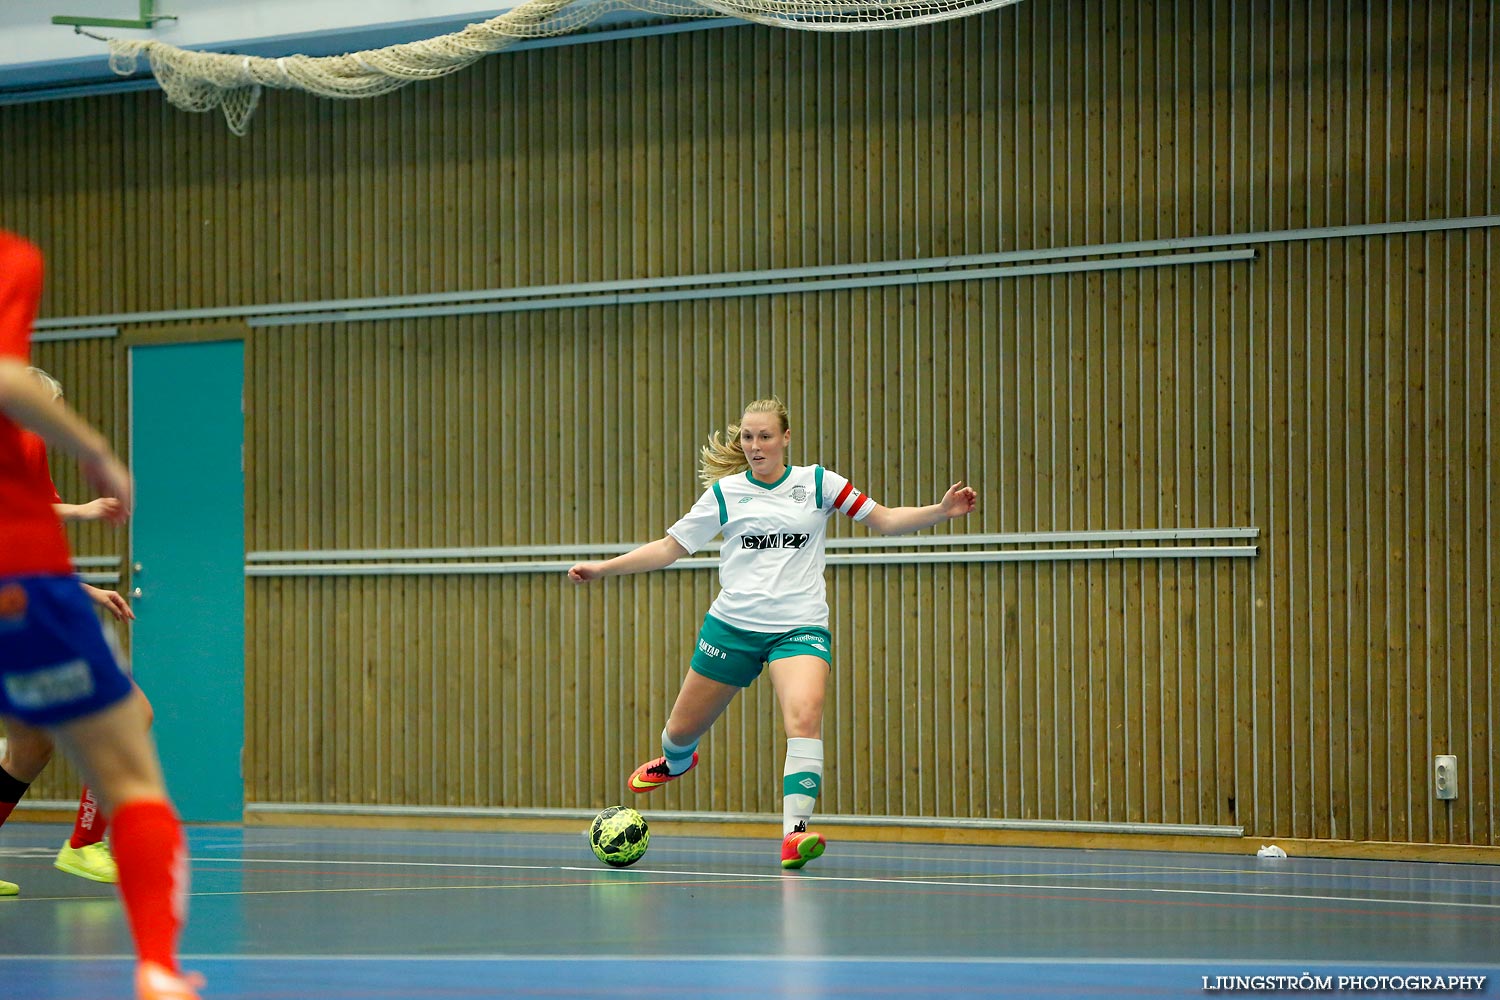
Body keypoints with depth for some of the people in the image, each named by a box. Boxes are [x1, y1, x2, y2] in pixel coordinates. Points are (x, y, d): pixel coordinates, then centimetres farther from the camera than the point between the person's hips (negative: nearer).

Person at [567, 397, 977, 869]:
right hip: (732, 623, 2)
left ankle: (794, 833, -31)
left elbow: (885, 520, 5)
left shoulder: (817, 482, 3)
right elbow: (670, 547, 10)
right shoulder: (724, 492, 4)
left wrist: (941, 510, -10)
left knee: (805, 716, -28)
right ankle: (675, 761, 50)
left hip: (800, 626, -2)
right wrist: (602, 568, 4)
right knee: (684, 727, 12)